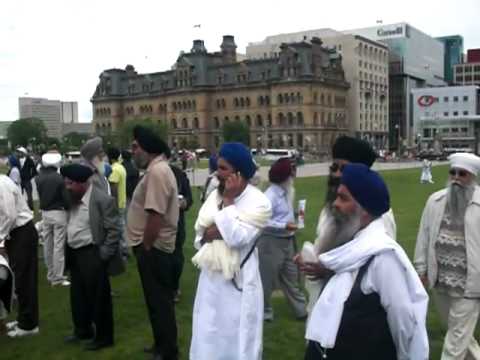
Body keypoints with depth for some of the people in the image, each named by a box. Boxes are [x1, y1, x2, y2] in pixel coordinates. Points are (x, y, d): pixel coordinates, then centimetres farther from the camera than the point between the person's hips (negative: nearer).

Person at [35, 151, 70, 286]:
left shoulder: (38, 178, -1)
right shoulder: (59, 178, -15)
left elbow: (38, 195, 5)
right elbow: (65, 197, -12)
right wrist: (67, 207, 5)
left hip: (44, 213, 5)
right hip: (58, 213, -5)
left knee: (47, 245, 14)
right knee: (58, 246, -1)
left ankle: (51, 275, 24)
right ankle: (58, 277, 2)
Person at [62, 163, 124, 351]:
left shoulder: (102, 200, -18)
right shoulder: (74, 199, 7)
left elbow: (114, 231, -17)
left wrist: (102, 255, -17)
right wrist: (67, 251, 10)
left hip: (92, 257, -8)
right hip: (75, 255, 8)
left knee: (98, 297, 4)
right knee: (78, 295, 19)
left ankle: (103, 337, 20)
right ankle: (83, 330, 38)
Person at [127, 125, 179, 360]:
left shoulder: (157, 172, -21)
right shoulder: (156, 169, 13)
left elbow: (155, 216, -27)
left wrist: (145, 247, -19)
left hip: (153, 249, -10)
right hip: (153, 247, 10)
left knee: (159, 302, 1)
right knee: (157, 300, 20)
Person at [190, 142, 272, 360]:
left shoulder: (258, 202, -13)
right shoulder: (215, 195, 6)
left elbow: (237, 238, -23)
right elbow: (199, 236, 5)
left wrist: (229, 201, -18)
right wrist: (212, 233, -16)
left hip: (238, 280, -6)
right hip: (211, 277, 6)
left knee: (236, 336, 8)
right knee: (209, 335, 16)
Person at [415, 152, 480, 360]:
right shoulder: (435, 200, 4)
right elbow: (424, 236, 8)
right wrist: (421, 268, 7)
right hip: (440, 281, 5)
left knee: (457, 337, 3)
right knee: (456, 330, 22)